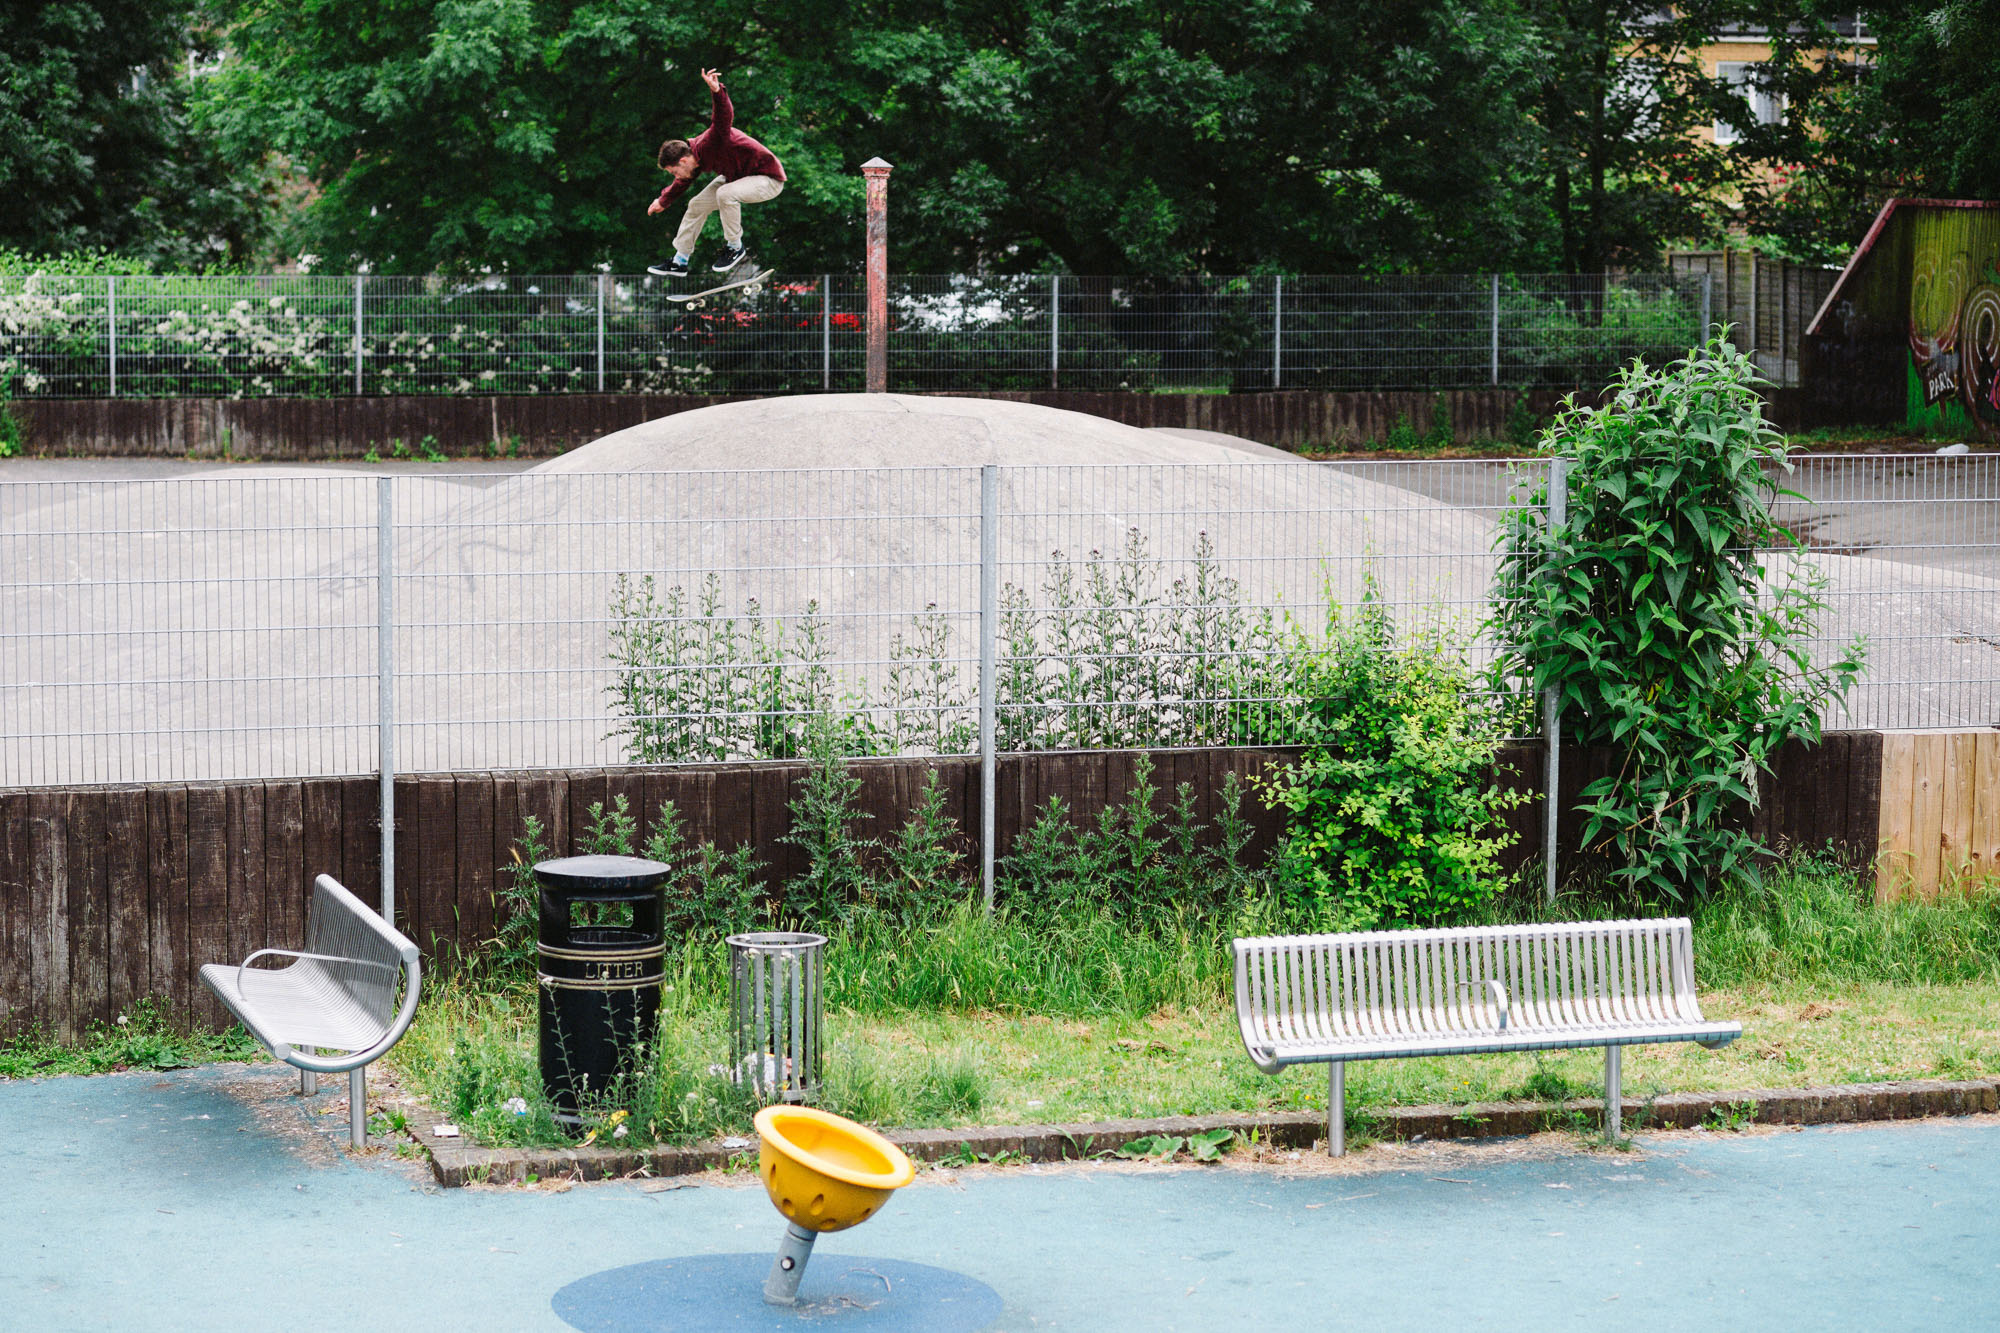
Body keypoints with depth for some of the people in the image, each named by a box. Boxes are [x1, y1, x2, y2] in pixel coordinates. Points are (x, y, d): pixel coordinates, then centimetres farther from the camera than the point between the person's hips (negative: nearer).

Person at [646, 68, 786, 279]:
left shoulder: (710, 144, -32)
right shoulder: (697, 160, -4)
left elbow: (724, 118, -50)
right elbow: (680, 184, 17)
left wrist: (717, 92, -67)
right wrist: (663, 202, 32)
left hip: (769, 178, -10)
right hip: (738, 175, 10)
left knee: (725, 194, -34)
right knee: (697, 205, 7)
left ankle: (735, 248, -14)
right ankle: (679, 262, 20)